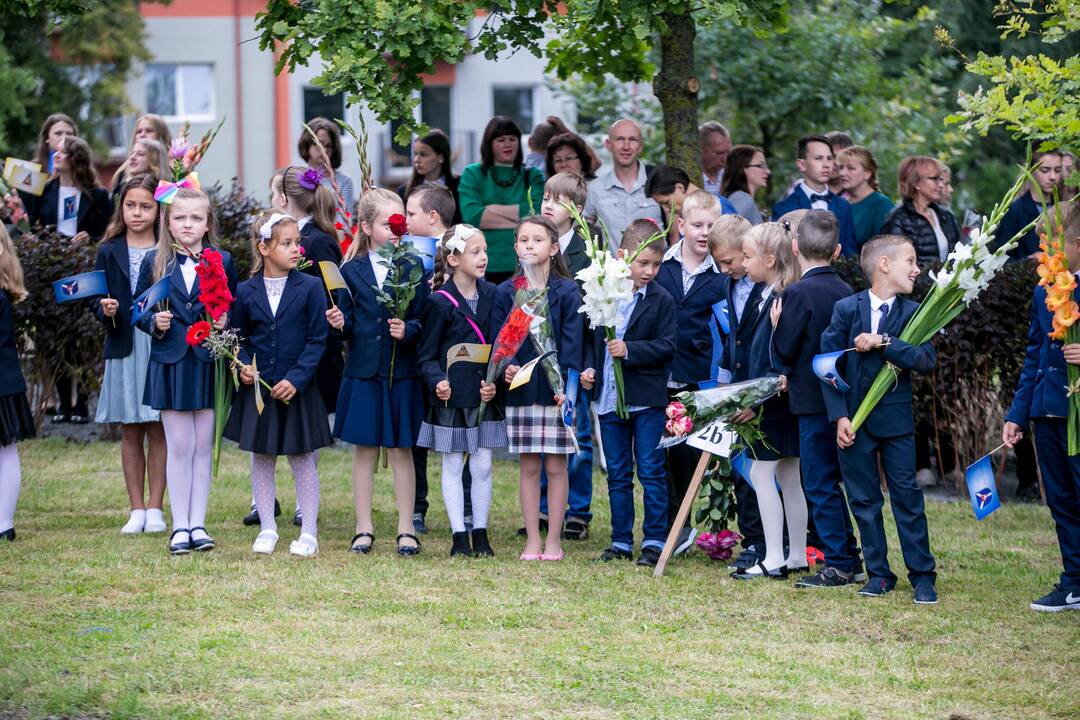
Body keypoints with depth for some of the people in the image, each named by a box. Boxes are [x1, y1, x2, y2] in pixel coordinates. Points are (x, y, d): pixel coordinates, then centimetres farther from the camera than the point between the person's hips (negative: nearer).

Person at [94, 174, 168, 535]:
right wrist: (106, 311, -14)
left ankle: (155, 509, 7)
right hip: (124, 349, 2)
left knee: (158, 431, 1)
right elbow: (99, 303, 6)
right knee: (130, 432, 6)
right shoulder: (109, 252, 6)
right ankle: (136, 510, 11)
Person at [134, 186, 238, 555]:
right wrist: (154, 323, -12)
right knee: (179, 446, 1)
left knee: (202, 447, 5)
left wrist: (225, 322, -11)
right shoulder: (154, 262, 3)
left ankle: (197, 524, 11)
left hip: (208, 363, 0)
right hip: (170, 362, 0)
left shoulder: (222, 262, 3)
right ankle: (180, 526, 6)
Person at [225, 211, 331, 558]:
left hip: (298, 389, -2)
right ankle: (267, 529, 19)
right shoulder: (246, 291, 1)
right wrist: (243, 365, -8)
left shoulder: (310, 287, -5)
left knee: (303, 460, 4)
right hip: (258, 389, 2)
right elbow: (238, 338, 11)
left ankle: (308, 533, 10)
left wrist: (296, 379, -15)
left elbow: (317, 340, -7)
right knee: (261, 460, 9)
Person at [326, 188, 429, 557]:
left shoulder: (413, 269, 0)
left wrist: (407, 330, -21)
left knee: (400, 451, 5)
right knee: (364, 450, 7)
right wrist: (339, 323, -16)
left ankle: (406, 530, 12)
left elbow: (423, 321, -1)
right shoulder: (352, 270, 3)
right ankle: (363, 529, 14)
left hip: (401, 374, -1)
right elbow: (348, 324, 5)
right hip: (362, 372, 1)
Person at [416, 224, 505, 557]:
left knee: (482, 466, 6)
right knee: (453, 467, 4)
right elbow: (426, 355, -4)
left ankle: (480, 534, 15)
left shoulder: (491, 295, 4)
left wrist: (493, 382, -4)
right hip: (451, 395, -4)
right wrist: (437, 381, -22)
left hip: (484, 394, 4)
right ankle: (459, 536, 10)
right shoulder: (440, 302, -9)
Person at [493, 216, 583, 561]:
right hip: (520, 388, 2)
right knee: (529, 466, 6)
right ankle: (532, 540, 11)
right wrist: (506, 366, -15)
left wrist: (566, 386, -15)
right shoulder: (506, 292, 5)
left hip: (556, 390, -2)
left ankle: (553, 540, 9)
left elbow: (571, 342, -5)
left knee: (556, 465, 3)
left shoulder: (566, 292, -2)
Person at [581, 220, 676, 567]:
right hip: (609, 397, 4)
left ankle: (654, 541, 7)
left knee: (651, 472, 0)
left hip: (646, 399, -4)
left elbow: (666, 346, -10)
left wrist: (630, 350, -21)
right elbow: (591, 339, 14)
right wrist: (588, 368, -2)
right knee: (617, 474, 11)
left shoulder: (661, 300, -5)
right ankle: (621, 541, 18)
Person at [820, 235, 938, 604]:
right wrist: (839, 416, -10)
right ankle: (878, 574, 15)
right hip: (854, 419, 0)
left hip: (895, 419, 0)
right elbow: (829, 364, -3)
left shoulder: (913, 312, 1)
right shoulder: (846, 309, -2)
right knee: (864, 500, 6)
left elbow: (927, 359, -13)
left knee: (907, 497, 1)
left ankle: (923, 576, 6)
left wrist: (884, 343, -21)